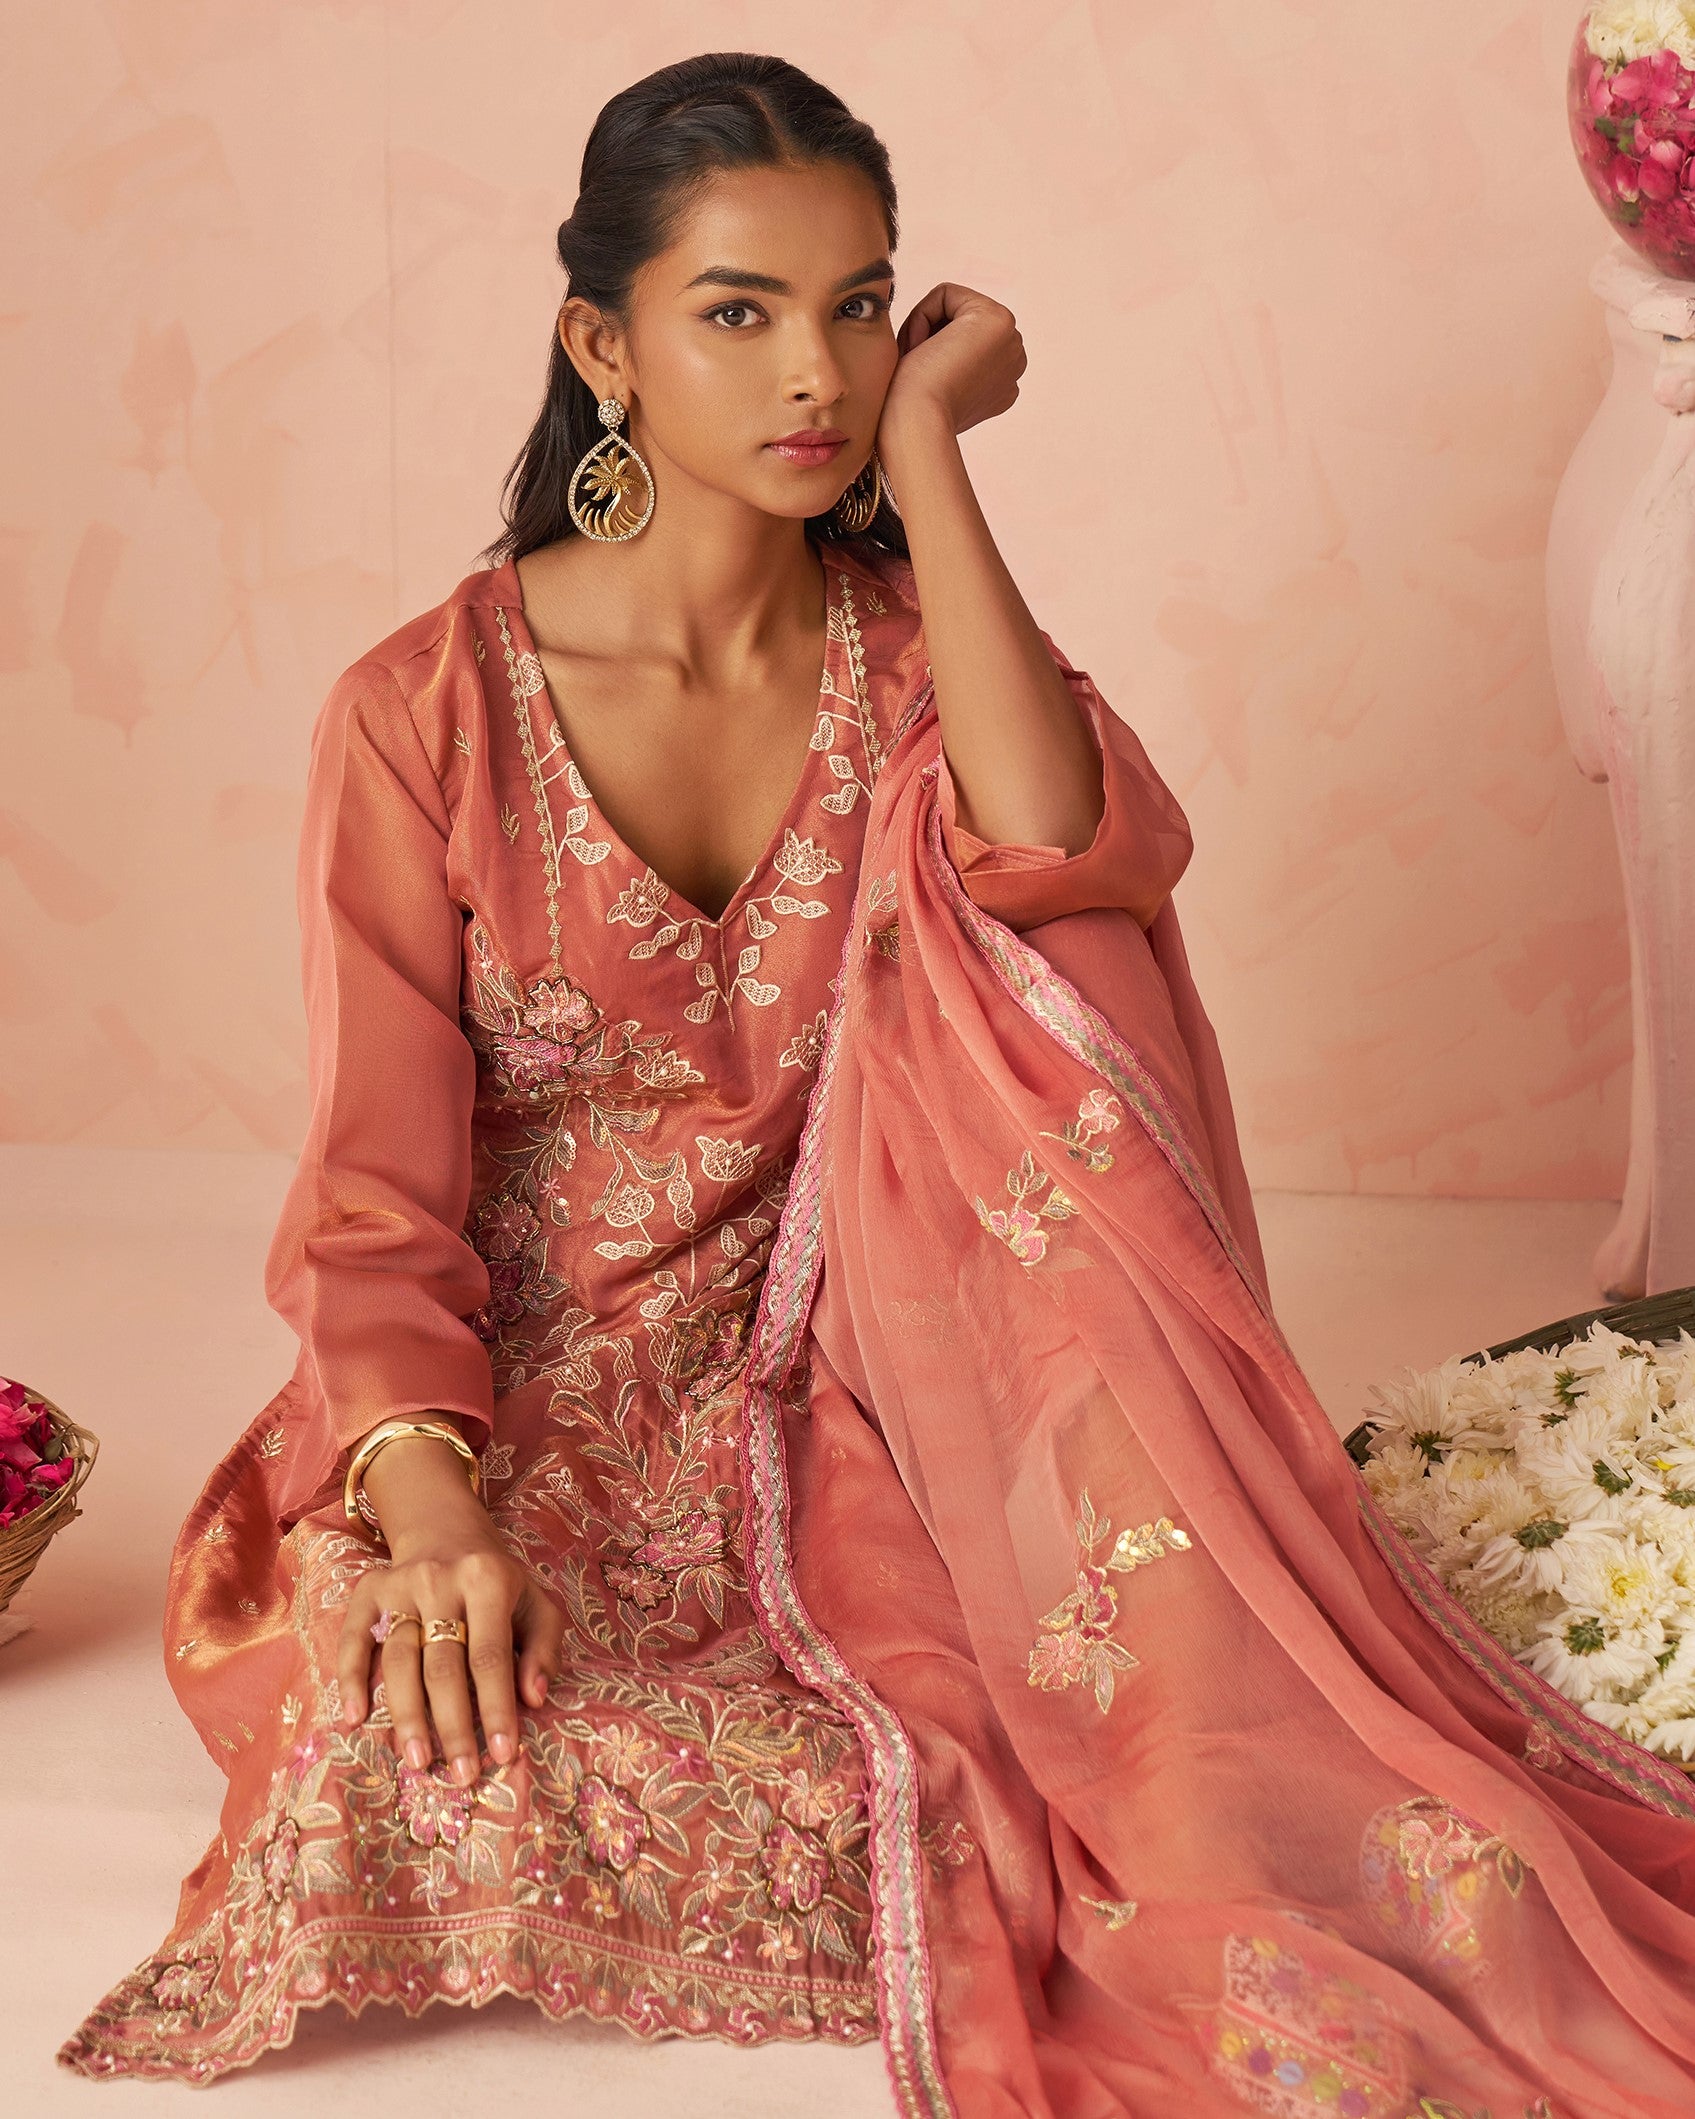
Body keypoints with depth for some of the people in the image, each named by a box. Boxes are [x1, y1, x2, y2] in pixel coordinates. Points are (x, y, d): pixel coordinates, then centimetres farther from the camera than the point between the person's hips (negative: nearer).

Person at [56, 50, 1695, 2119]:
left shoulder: (906, 646, 3)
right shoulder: (425, 711, -7)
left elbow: (1061, 842, -23)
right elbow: (378, 1191, -10)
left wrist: (926, 444, -14)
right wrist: (426, 1501, -30)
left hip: (832, 1381, 2)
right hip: (518, 1399, -1)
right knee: (425, 1743, -33)